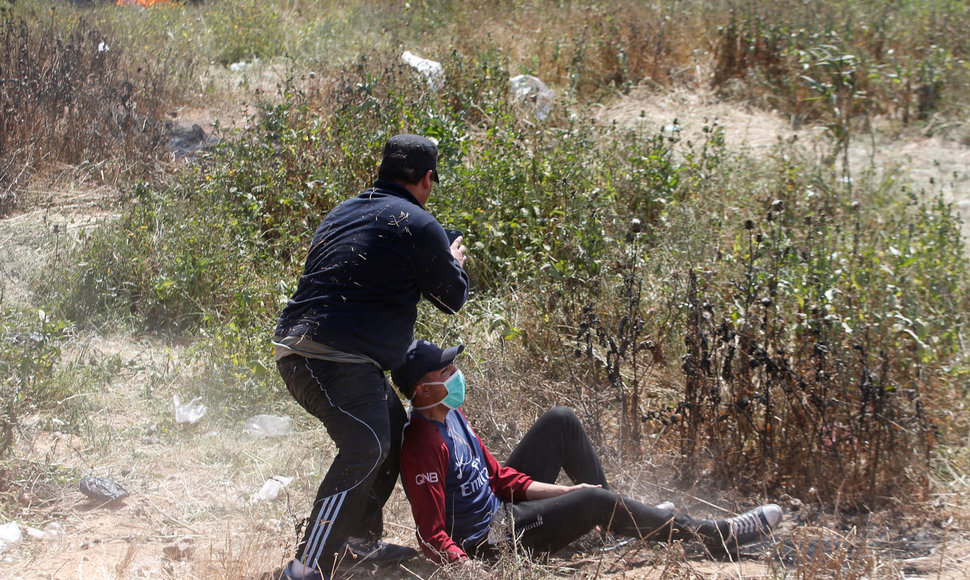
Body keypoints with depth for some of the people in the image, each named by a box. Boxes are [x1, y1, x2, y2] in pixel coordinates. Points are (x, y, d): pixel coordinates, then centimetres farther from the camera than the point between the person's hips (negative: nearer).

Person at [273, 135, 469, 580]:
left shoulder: (343, 214, 21)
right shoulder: (417, 225, -7)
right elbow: (452, 297, 2)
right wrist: (454, 262, 25)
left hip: (298, 349, 10)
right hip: (335, 358, -10)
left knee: (392, 428, 21)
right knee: (365, 448, -16)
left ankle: (360, 540, 27)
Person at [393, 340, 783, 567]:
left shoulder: (451, 415, 3)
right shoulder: (422, 446, -27)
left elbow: (496, 475, 10)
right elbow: (432, 537, -29)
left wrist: (564, 491, 3)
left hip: (499, 506, 10)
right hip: (487, 540, -10)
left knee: (561, 421, 9)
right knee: (592, 501, -22)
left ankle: (619, 517, 19)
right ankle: (717, 535, -9)